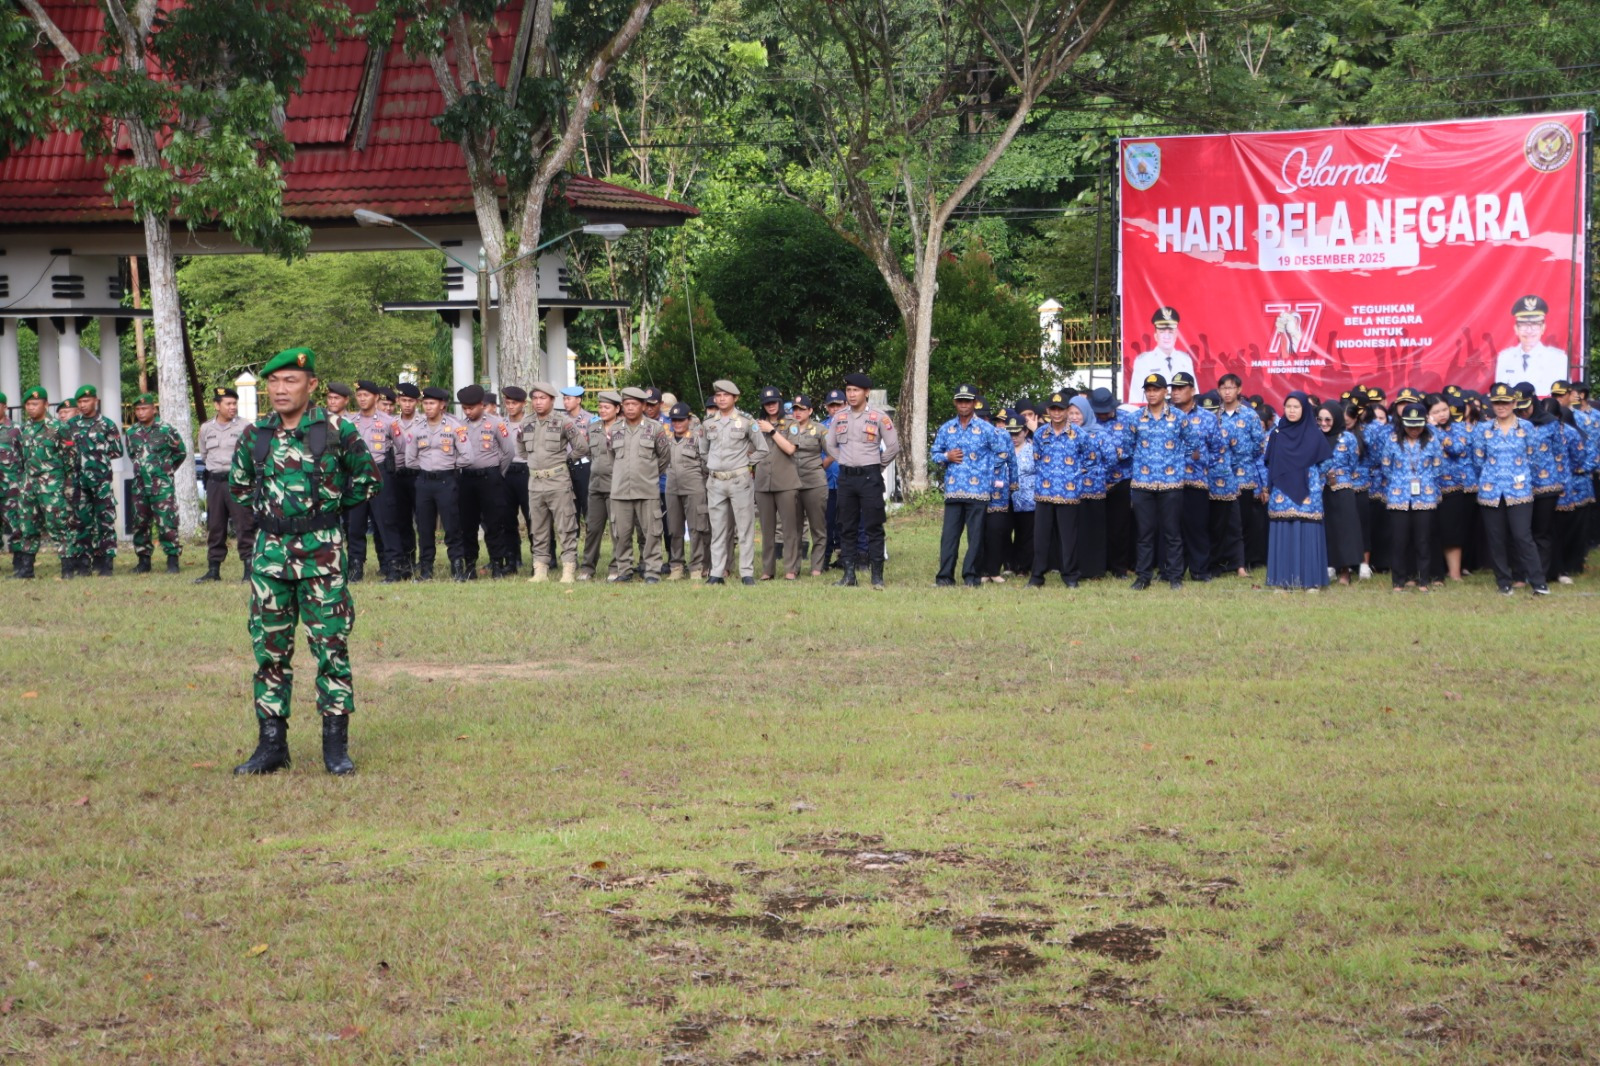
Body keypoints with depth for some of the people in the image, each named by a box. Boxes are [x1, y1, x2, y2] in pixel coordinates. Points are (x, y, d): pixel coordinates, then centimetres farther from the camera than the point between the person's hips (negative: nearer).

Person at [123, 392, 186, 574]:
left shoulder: (166, 430, -5)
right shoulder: (131, 433, 7)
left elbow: (180, 453, 6)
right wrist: (142, 468, 14)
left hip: (162, 486, -5)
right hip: (140, 486, 5)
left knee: (167, 523, -8)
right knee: (140, 524, 8)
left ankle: (172, 560, -2)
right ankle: (144, 560, 17)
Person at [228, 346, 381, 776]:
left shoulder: (336, 431, -4)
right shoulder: (255, 436, 5)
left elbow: (368, 480, 8)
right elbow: (238, 484, 22)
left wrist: (330, 504, 4)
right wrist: (267, 507, 11)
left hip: (321, 552, -3)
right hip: (270, 551, 3)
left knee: (331, 645, -2)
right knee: (269, 647, 6)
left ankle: (336, 744, 5)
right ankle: (271, 744, 13)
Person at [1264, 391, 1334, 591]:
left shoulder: (1314, 435, 0)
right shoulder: (1276, 434, 7)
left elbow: (1324, 465, 4)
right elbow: (1269, 464, 10)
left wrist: (1316, 485, 1)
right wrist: (1268, 489, 6)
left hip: (1307, 494, -2)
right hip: (1281, 494, 2)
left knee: (1307, 535, -4)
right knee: (1283, 535, 1)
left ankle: (1310, 580, 0)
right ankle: (1282, 579, 5)